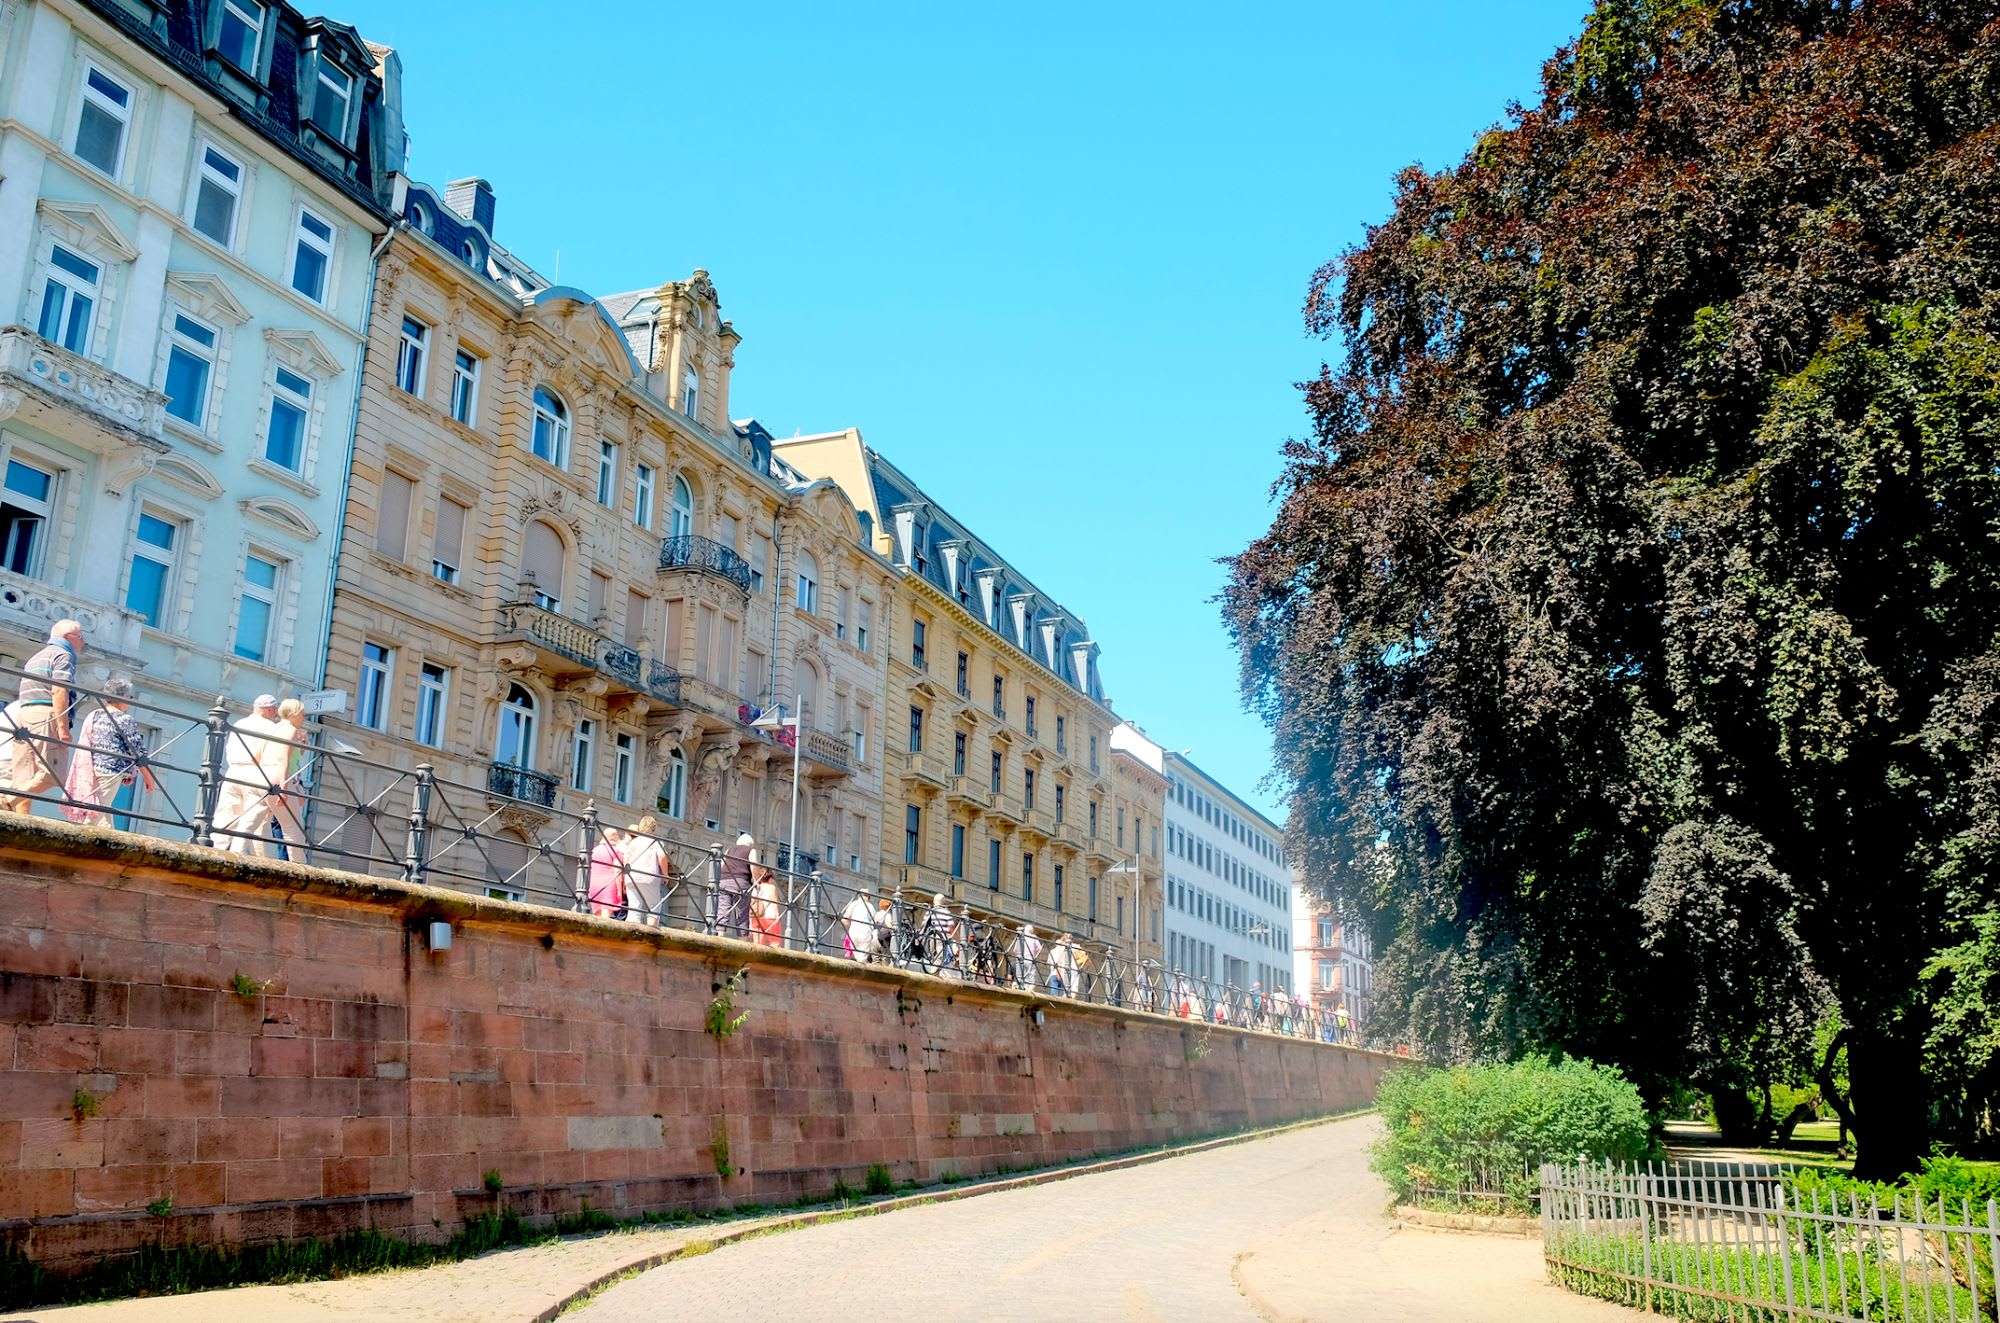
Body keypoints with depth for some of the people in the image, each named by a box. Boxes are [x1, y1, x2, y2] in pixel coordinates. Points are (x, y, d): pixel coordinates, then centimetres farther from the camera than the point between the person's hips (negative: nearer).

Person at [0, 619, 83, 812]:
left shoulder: (37, 657, 32)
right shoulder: (63, 655, 3)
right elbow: (59, 691, -11)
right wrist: (63, 727, -17)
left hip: (22, 714, 9)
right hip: (46, 716, -9)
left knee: (25, 779, 0)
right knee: (51, 773, -16)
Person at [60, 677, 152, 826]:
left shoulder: (92, 716, 12)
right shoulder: (125, 720, -7)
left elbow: (83, 746, 18)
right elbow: (138, 752, -7)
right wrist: (148, 777, 1)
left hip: (90, 770, 7)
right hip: (111, 771, -7)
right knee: (98, 810, -5)